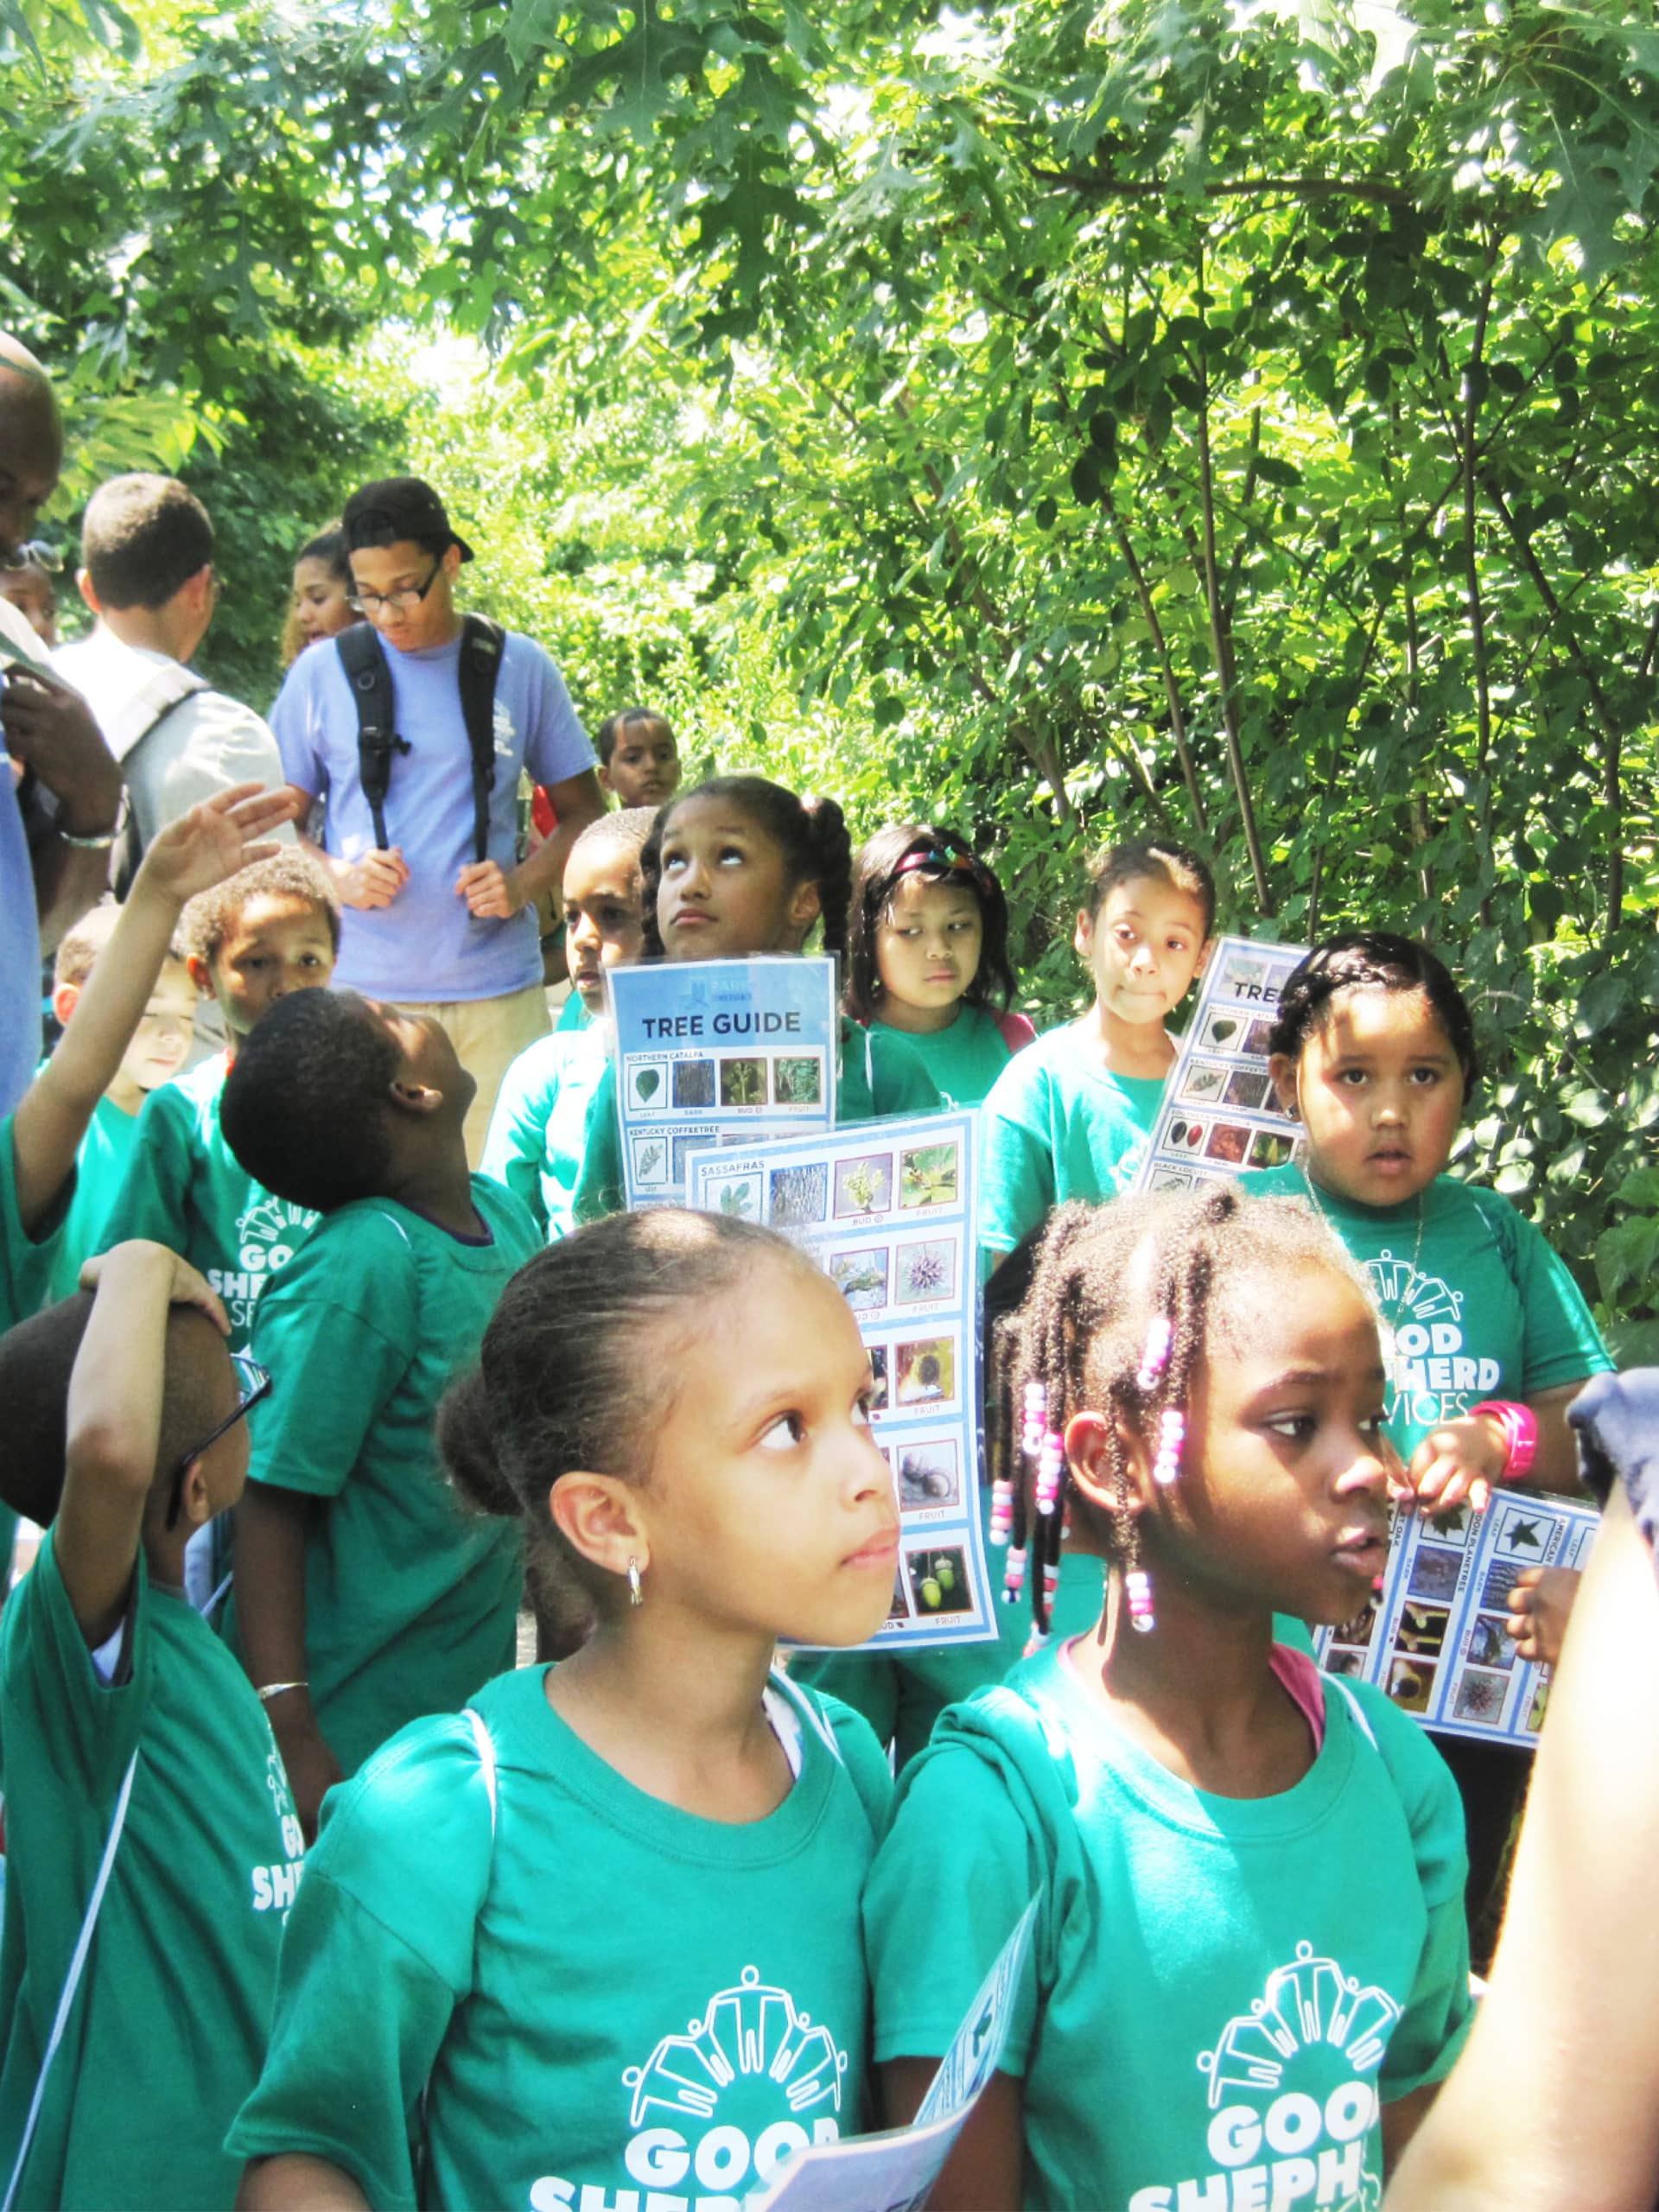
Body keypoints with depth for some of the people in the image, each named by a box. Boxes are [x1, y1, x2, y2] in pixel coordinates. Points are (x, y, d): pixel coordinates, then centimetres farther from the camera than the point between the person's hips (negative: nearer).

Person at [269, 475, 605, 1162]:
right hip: (362, 989, 0)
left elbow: (583, 813, 12)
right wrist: (338, 876, -10)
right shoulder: (323, 673, 6)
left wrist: (525, 882, -7)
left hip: (497, 985, 1)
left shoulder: (520, 668, 7)